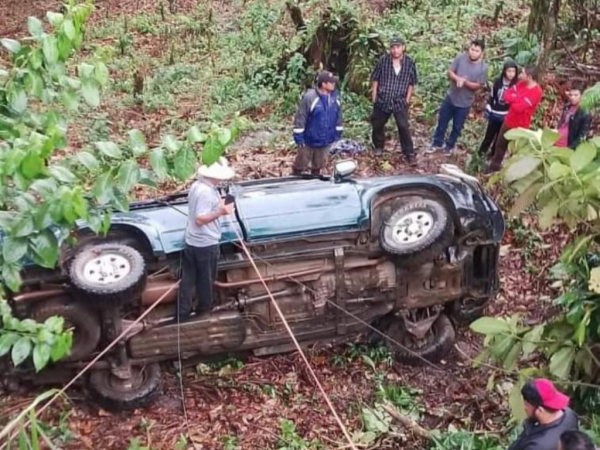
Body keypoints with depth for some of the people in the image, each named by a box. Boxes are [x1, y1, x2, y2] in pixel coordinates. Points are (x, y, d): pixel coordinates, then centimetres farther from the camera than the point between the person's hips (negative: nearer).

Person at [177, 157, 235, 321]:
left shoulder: (196, 185, 4)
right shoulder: (207, 192, -26)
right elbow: (200, 219, -28)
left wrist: (218, 205, 14)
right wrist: (220, 212, -36)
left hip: (191, 242, 8)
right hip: (206, 244, -8)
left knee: (188, 278, 12)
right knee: (205, 279, 13)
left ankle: (183, 312, 18)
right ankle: (204, 308, 31)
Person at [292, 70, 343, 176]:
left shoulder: (334, 98, -3)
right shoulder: (309, 98, -23)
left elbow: (338, 118, 10)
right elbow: (300, 118, -19)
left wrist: (337, 135, 13)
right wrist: (299, 137, -17)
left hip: (325, 141, 6)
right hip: (309, 141, -6)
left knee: (318, 166, 24)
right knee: (300, 165, 10)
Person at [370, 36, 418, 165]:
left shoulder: (409, 62, -5)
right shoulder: (383, 60, -6)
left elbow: (411, 83, 4)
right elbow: (375, 79, 1)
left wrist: (407, 99, 0)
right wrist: (374, 96, -1)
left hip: (400, 101, -1)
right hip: (382, 100, 1)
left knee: (404, 128, -3)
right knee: (377, 125, 14)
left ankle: (409, 153, 7)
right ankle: (378, 146, 38)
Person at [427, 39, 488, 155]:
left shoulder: (483, 67, -16)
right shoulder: (460, 57, -12)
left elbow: (478, 86, -13)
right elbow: (449, 72, -8)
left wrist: (465, 82, -28)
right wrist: (458, 79, -28)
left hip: (465, 102, -1)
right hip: (451, 97, 2)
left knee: (457, 127, 14)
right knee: (442, 122, 14)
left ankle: (449, 146, 35)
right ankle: (437, 143, 33)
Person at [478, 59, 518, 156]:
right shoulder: (498, 81, -7)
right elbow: (491, 97, 2)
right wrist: (487, 110, 2)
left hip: (505, 116, 0)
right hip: (494, 114, 1)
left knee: (500, 136, 12)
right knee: (489, 134, 13)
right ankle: (482, 152, 29)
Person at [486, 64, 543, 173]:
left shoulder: (536, 92, -25)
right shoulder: (521, 84, 0)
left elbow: (519, 107, -30)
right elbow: (506, 94, -2)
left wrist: (513, 98, -12)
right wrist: (517, 99, -19)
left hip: (520, 126, -8)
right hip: (508, 121, 8)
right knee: (499, 145, 21)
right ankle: (493, 168, 38)